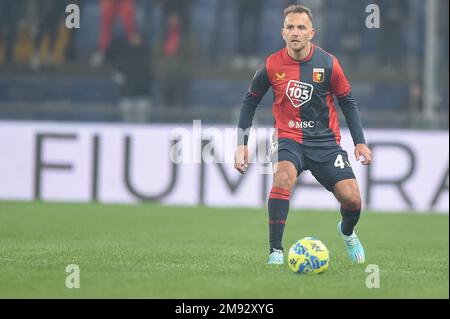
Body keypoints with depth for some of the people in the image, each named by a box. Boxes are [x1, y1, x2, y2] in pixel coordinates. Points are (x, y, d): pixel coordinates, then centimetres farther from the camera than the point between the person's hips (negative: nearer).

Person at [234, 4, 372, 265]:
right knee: (283, 176, -33)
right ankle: (276, 253, -28)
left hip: (325, 139, 1)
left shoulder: (328, 63, -7)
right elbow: (251, 101, 9)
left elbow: (348, 102, 6)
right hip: (289, 138, -1)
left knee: (352, 199, -10)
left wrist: (360, 142, 2)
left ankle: (347, 232, 30)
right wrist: (242, 144, 4)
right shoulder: (272, 65, -6)